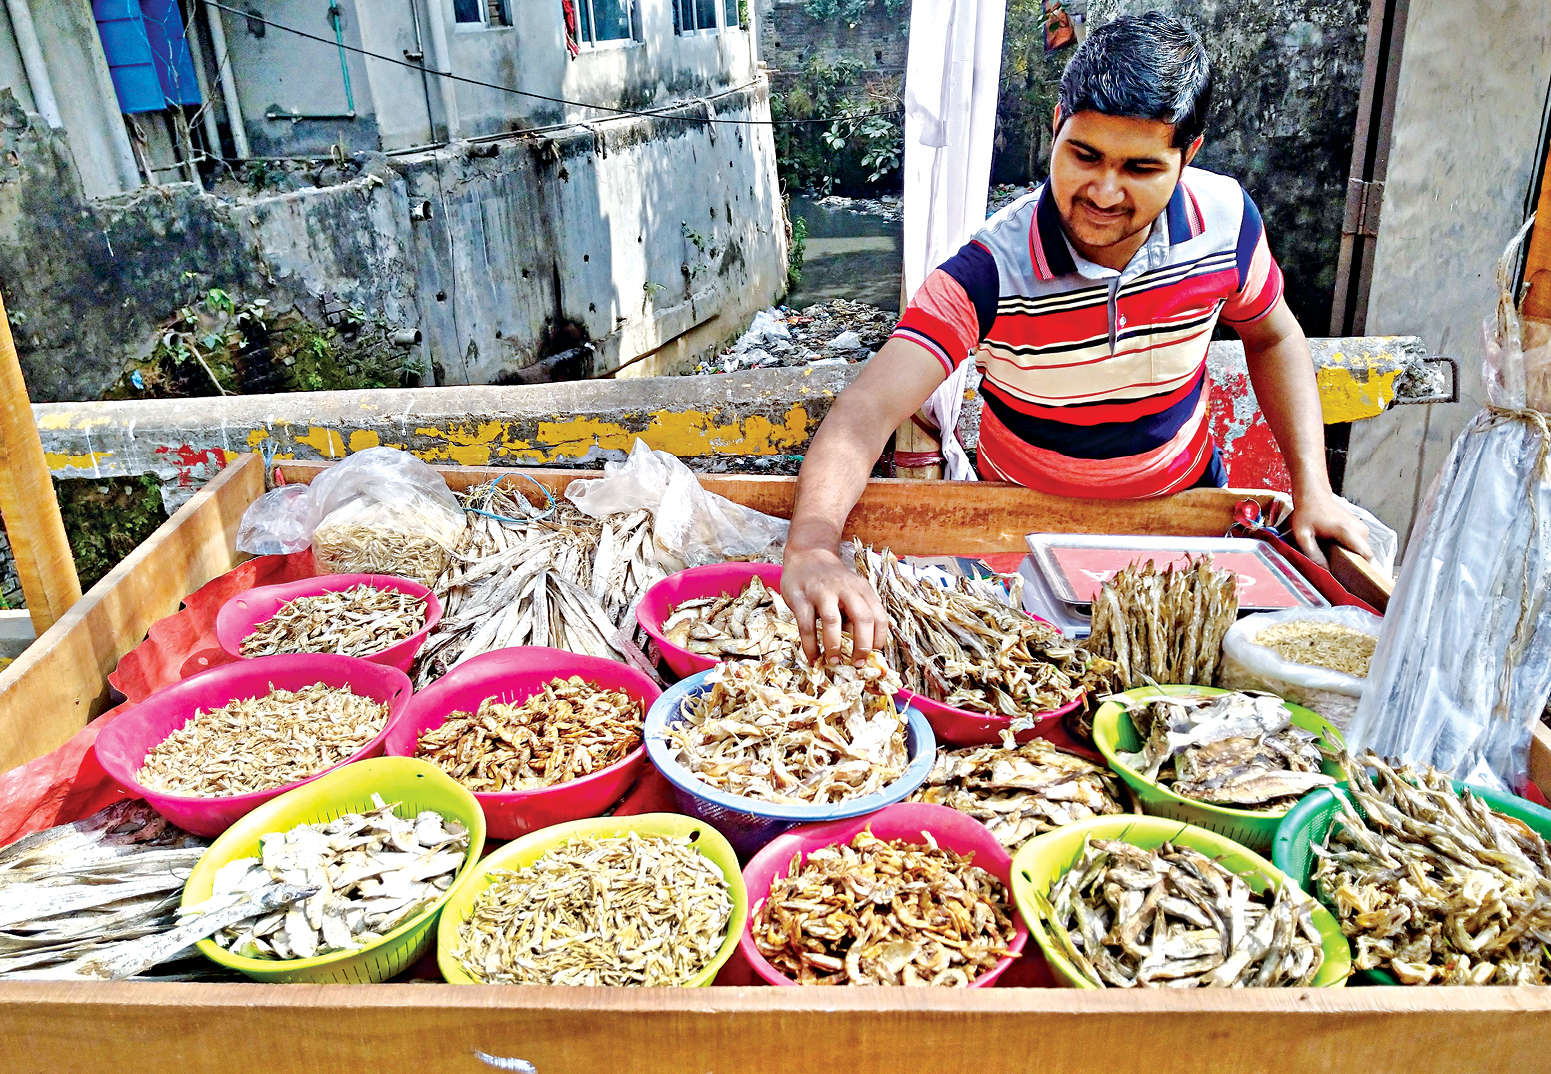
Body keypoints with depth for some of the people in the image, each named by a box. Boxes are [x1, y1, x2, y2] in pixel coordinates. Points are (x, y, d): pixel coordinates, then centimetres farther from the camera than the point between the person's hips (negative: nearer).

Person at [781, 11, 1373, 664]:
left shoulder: (1226, 220, -16)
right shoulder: (991, 271, -29)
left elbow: (1271, 338, 4)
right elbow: (867, 411, -39)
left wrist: (1313, 490, -5)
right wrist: (811, 545, -57)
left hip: (1181, 505, 3)